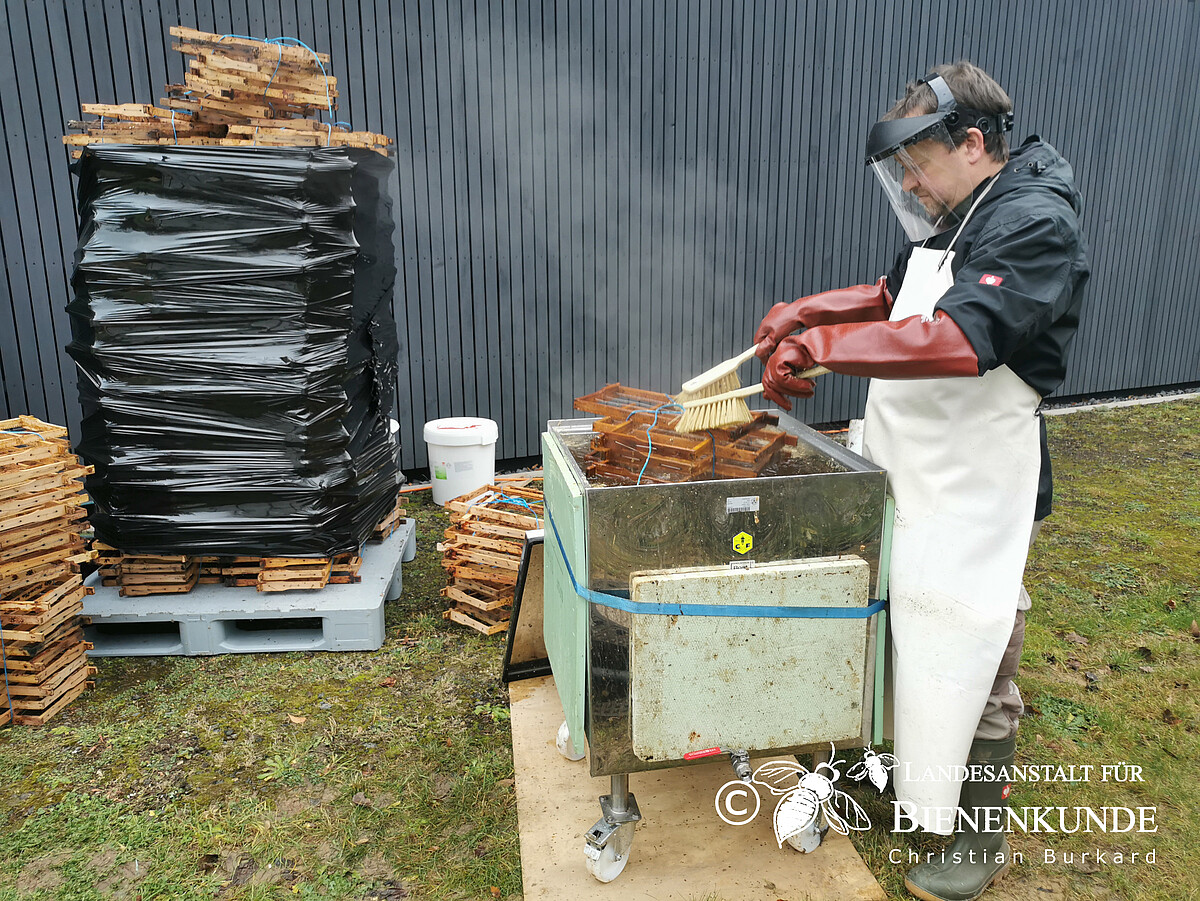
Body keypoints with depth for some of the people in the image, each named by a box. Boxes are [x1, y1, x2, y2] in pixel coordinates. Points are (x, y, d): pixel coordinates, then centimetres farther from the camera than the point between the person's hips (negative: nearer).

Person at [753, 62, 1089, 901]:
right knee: (920, 637, 20)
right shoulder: (949, 221, 11)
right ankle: (933, 777, 43)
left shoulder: (1037, 225, -17)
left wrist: (823, 346, -31)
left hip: (978, 495, -8)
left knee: (973, 663, 5)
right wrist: (808, 311, 11)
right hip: (919, 482, 9)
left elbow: (963, 336, -32)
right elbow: (895, 296, 26)